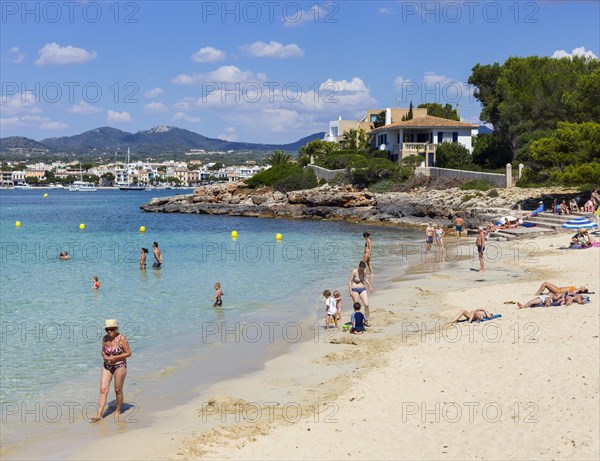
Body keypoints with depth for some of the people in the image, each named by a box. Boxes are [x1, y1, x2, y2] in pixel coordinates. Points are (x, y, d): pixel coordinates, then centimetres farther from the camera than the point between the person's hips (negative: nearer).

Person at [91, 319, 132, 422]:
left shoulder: (121, 338, -13)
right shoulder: (105, 338, 1)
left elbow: (129, 353, -11)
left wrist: (114, 357, -18)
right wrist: (104, 356, -8)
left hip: (119, 366, -4)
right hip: (107, 366, 4)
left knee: (118, 390, 6)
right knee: (103, 389, -5)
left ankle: (118, 410, 26)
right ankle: (99, 414, -8)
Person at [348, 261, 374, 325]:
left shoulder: (363, 272, 4)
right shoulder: (354, 272, -12)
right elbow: (350, 282, -11)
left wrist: (370, 287, 24)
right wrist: (350, 291, -17)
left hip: (363, 289, 5)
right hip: (355, 290, -5)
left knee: (366, 305, -8)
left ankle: (367, 320, 3)